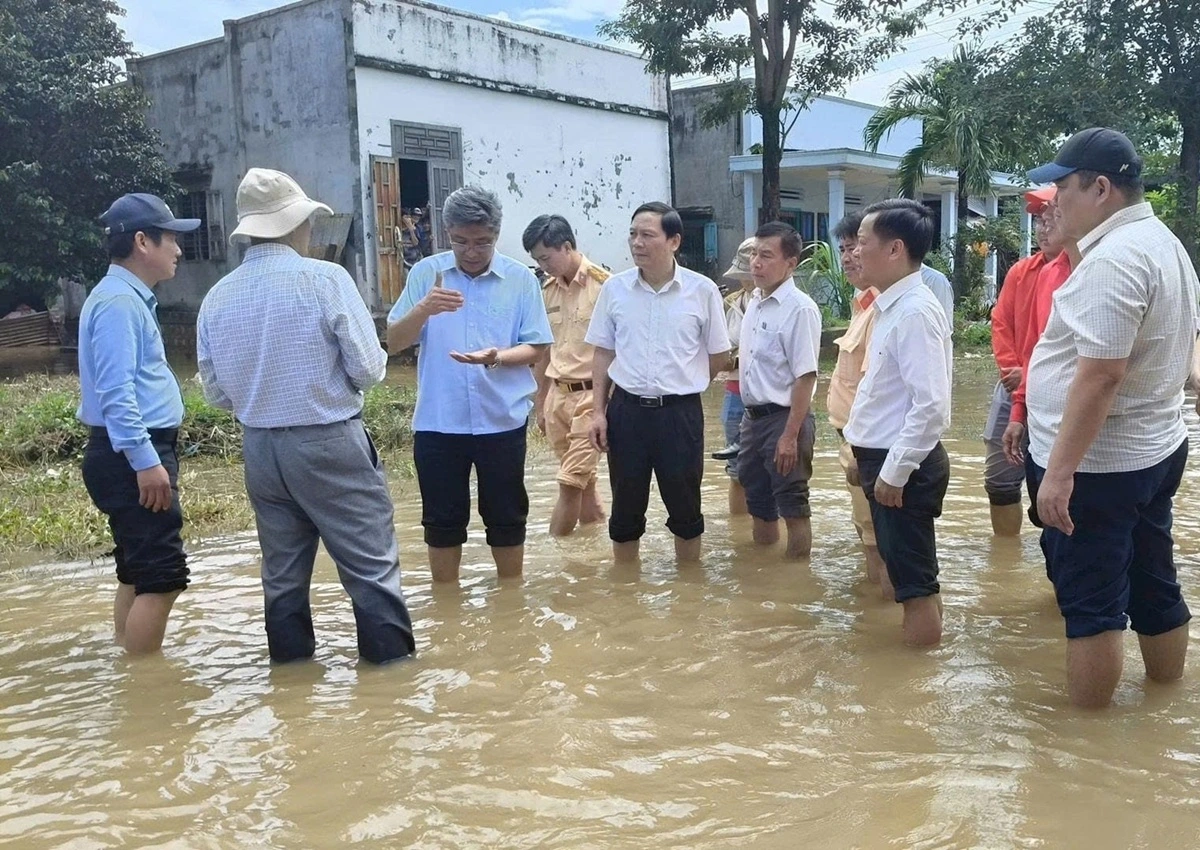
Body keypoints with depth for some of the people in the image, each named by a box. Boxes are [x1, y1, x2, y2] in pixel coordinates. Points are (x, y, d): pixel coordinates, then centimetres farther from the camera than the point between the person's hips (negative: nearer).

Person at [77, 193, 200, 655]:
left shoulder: (131, 299, 17)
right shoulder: (118, 302, -16)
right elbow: (115, 391, -24)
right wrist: (146, 461, -27)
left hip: (137, 455, 11)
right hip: (131, 457, -11)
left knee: (138, 574, 16)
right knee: (162, 578, -10)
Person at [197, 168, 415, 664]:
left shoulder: (217, 297, 2)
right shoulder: (325, 279, -13)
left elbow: (217, 392, 9)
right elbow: (369, 368, -13)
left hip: (259, 449, 6)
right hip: (330, 444, -5)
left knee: (282, 572, 15)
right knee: (371, 566, 3)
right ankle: (392, 661, 8)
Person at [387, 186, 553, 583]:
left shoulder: (521, 279, -1)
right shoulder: (425, 273, 0)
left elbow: (535, 348, -1)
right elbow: (394, 342, -3)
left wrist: (497, 357, -22)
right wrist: (423, 309, -23)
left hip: (502, 420, 0)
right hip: (437, 421, 1)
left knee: (506, 517, 12)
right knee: (442, 520, 10)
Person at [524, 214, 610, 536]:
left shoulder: (603, 285, -10)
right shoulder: (547, 290, 9)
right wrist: (540, 403, 19)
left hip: (591, 394, -6)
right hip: (558, 395, 6)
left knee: (570, 482, -6)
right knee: (582, 479, 13)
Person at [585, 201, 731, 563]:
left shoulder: (703, 291, -6)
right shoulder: (614, 288, 0)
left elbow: (719, 357, 4)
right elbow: (603, 354, 7)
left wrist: (682, 384, 7)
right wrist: (598, 411, 2)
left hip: (680, 412, -1)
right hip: (626, 410, 2)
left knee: (684, 507, 12)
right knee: (625, 508, 11)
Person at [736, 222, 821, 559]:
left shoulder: (799, 309, -17)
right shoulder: (754, 303, 9)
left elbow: (805, 377, -20)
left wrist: (790, 435, -21)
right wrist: (750, 415, 17)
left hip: (783, 417, -8)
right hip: (753, 416, 8)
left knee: (792, 505, 3)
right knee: (758, 500, 18)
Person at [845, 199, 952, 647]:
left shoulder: (915, 311, -19)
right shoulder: (893, 306, 10)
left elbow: (931, 405, -25)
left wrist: (894, 472, -21)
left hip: (903, 466, -10)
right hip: (886, 459, 10)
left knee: (915, 580, 1)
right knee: (907, 574, 20)